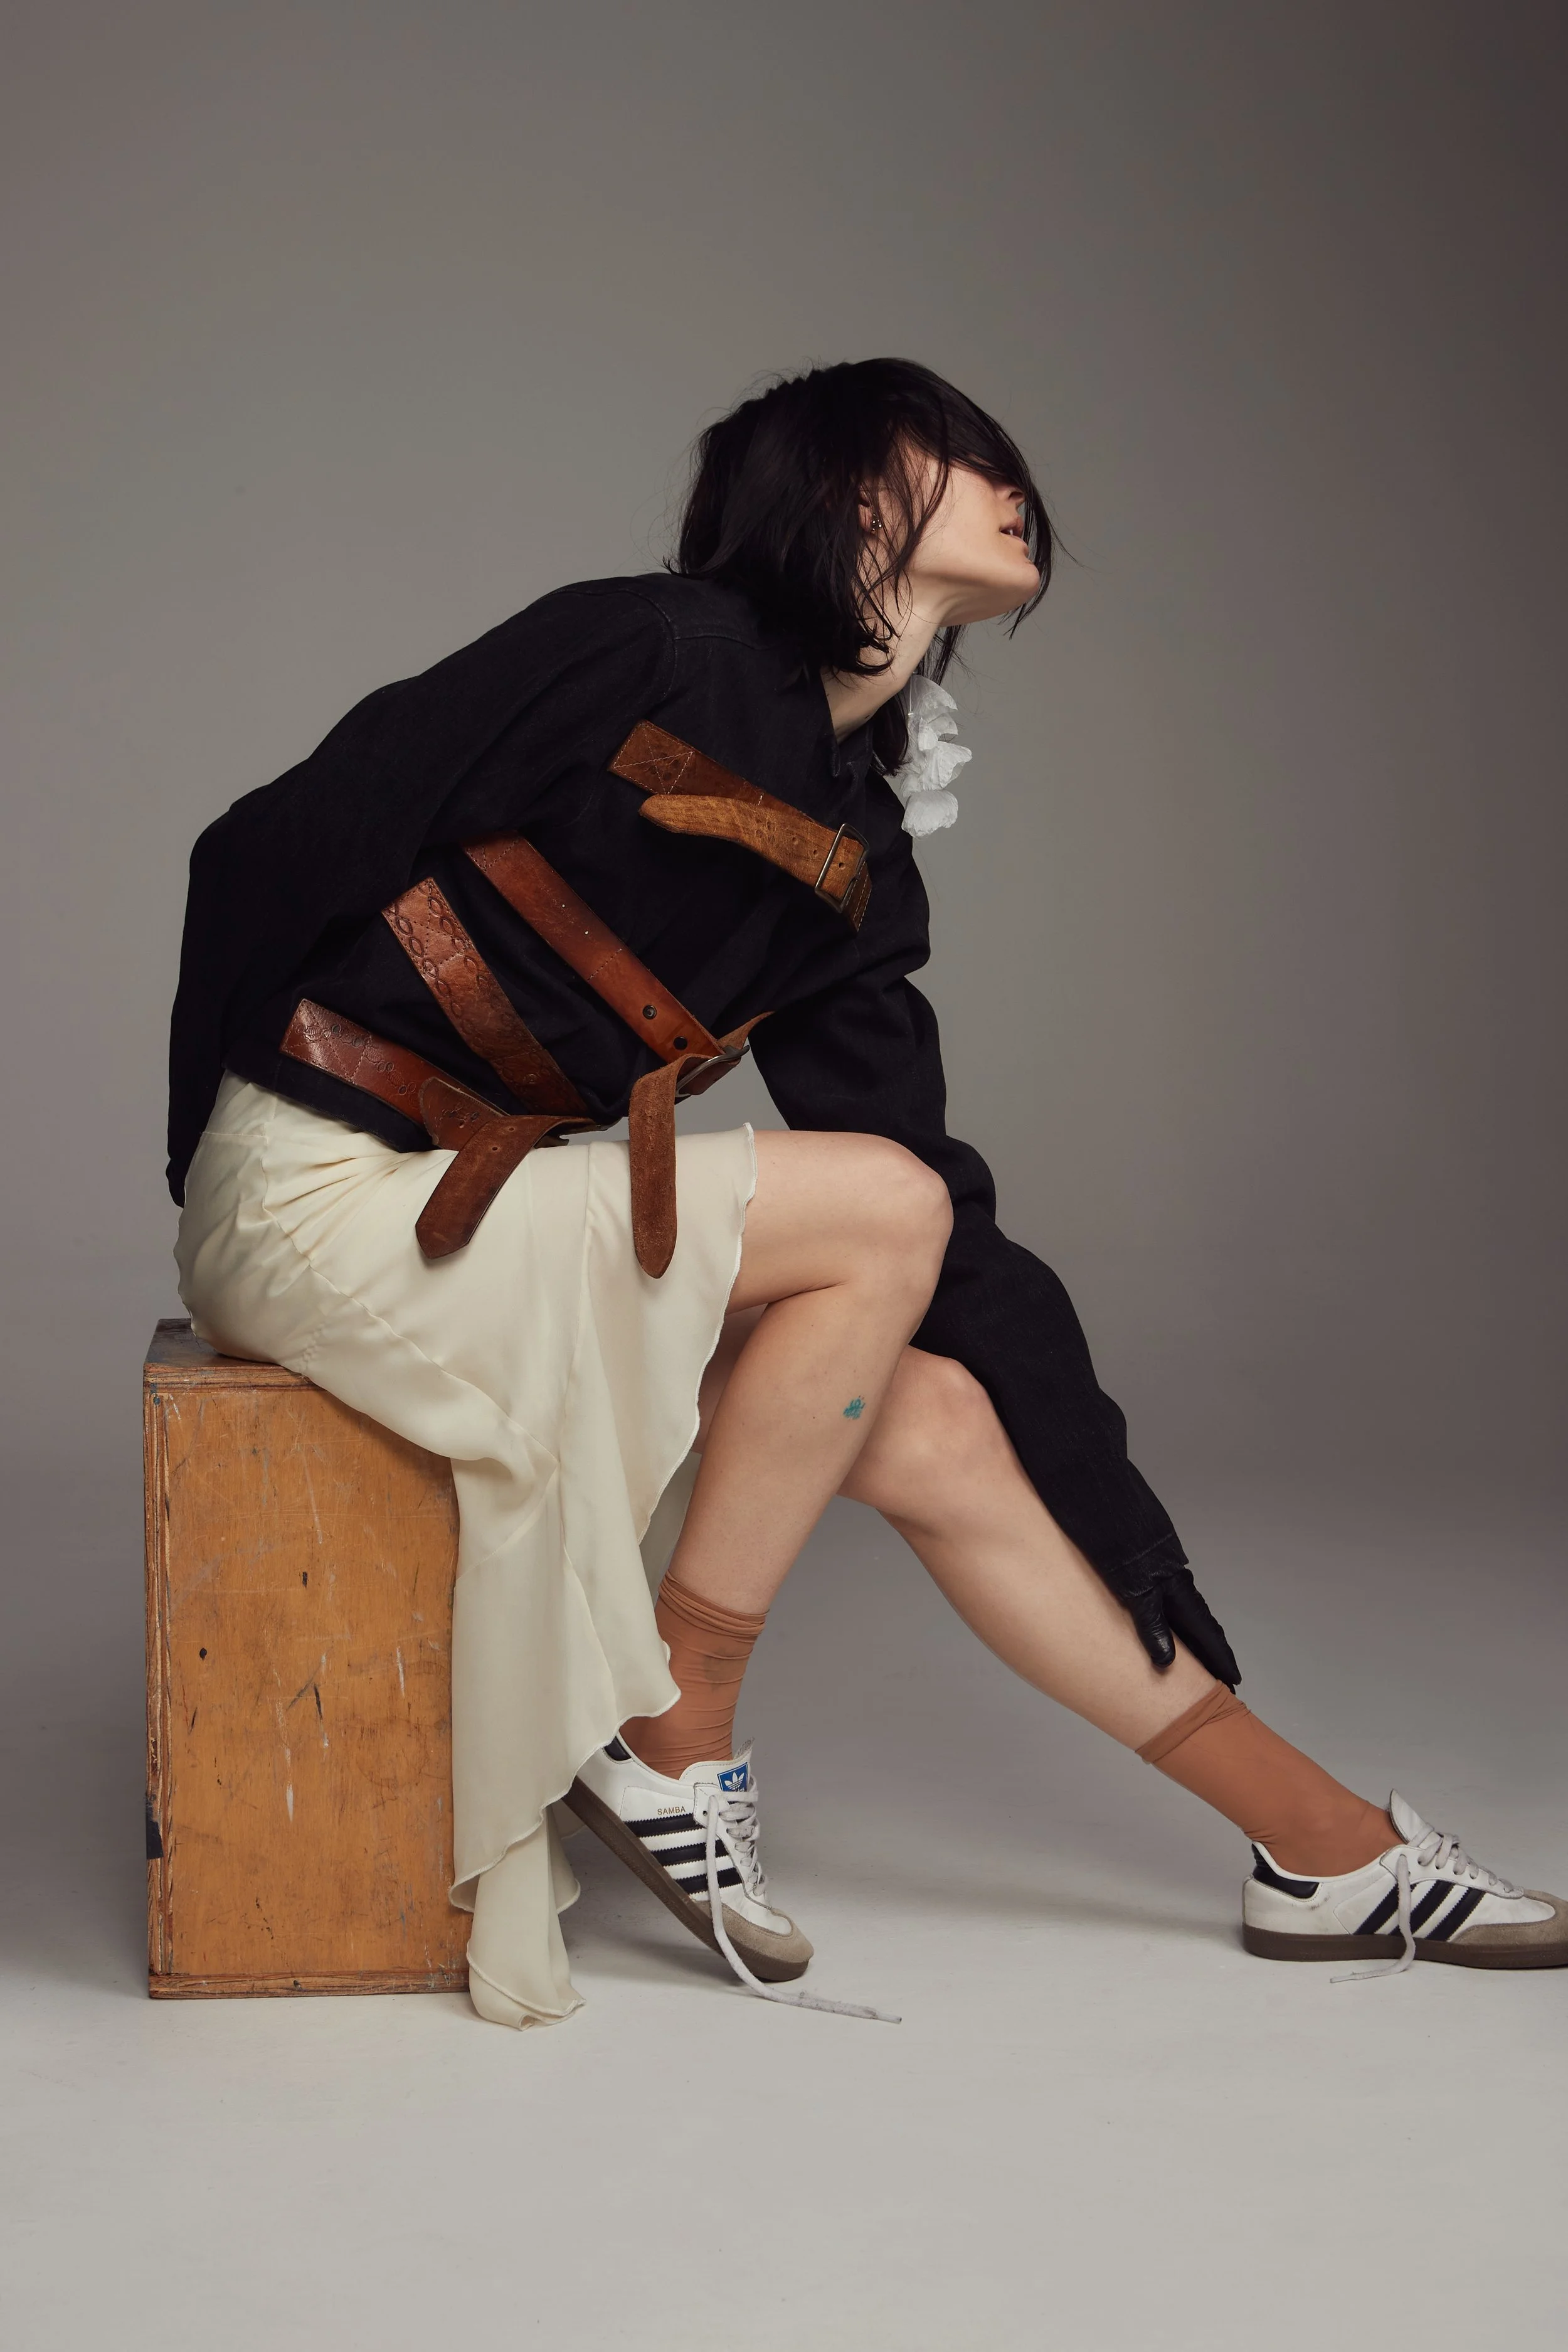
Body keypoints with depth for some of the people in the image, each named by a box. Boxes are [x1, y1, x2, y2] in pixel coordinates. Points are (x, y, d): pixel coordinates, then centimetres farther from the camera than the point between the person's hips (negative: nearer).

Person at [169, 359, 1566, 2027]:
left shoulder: (859, 864, 9)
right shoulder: (646, 652, -13)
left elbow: (958, 1243, 9)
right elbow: (275, 855, -9)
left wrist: (1125, 1527, 5)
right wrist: (206, 1169, 1)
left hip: (498, 1211, 7)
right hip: (327, 1194, -7)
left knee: (932, 1428, -4)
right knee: (882, 1211, -17)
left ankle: (1323, 1846, 5)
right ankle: (670, 1738, -6)